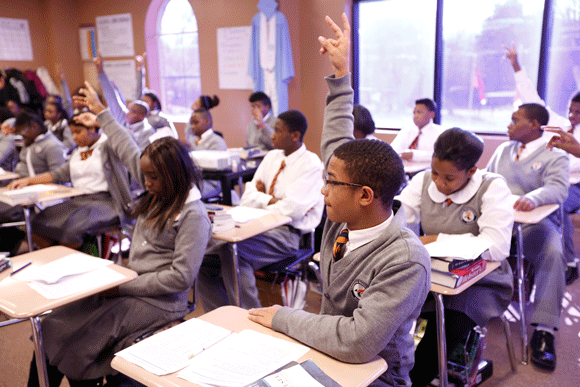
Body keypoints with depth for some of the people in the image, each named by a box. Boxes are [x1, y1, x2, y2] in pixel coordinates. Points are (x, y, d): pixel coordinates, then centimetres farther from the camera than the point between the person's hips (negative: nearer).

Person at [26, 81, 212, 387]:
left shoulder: (193, 215, -18)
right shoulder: (159, 193, 6)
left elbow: (181, 277, -21)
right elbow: (128, 152, 17)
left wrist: (124, 286, -17)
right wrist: (101, 113, 26)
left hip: (159, 303, -8)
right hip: (131, 287, 8)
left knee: (73, 338, -18)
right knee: (53, 323, -4)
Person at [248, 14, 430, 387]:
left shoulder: (406, 261, -27)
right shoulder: (344, 218, -6)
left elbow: (357, 342, -33)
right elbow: (336, 144, 7)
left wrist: (284, 318, -21)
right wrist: (341, 74, 12)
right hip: (325, 356, 7)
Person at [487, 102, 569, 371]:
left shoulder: (554, 156, 4)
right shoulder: (503, 150, 23)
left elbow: (557, 188, -13)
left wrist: (534, 197, -35)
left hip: (534, 221, -3)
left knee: (553, 253, -33)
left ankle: (544, 330, -29)